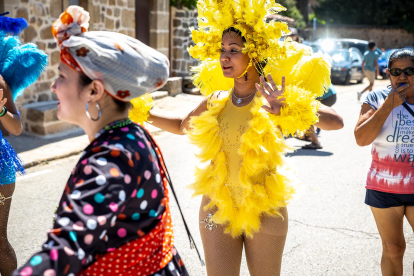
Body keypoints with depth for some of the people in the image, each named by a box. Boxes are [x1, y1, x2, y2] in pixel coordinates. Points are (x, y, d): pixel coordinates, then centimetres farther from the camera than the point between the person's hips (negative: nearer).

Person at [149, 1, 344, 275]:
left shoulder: (273, 99, -12)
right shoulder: (216, 100, -1)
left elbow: (336, 121, -23)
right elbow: (182, 126, 18)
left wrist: (287, 110, -38)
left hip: (265, 211, -2)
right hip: (218, 209, 2)